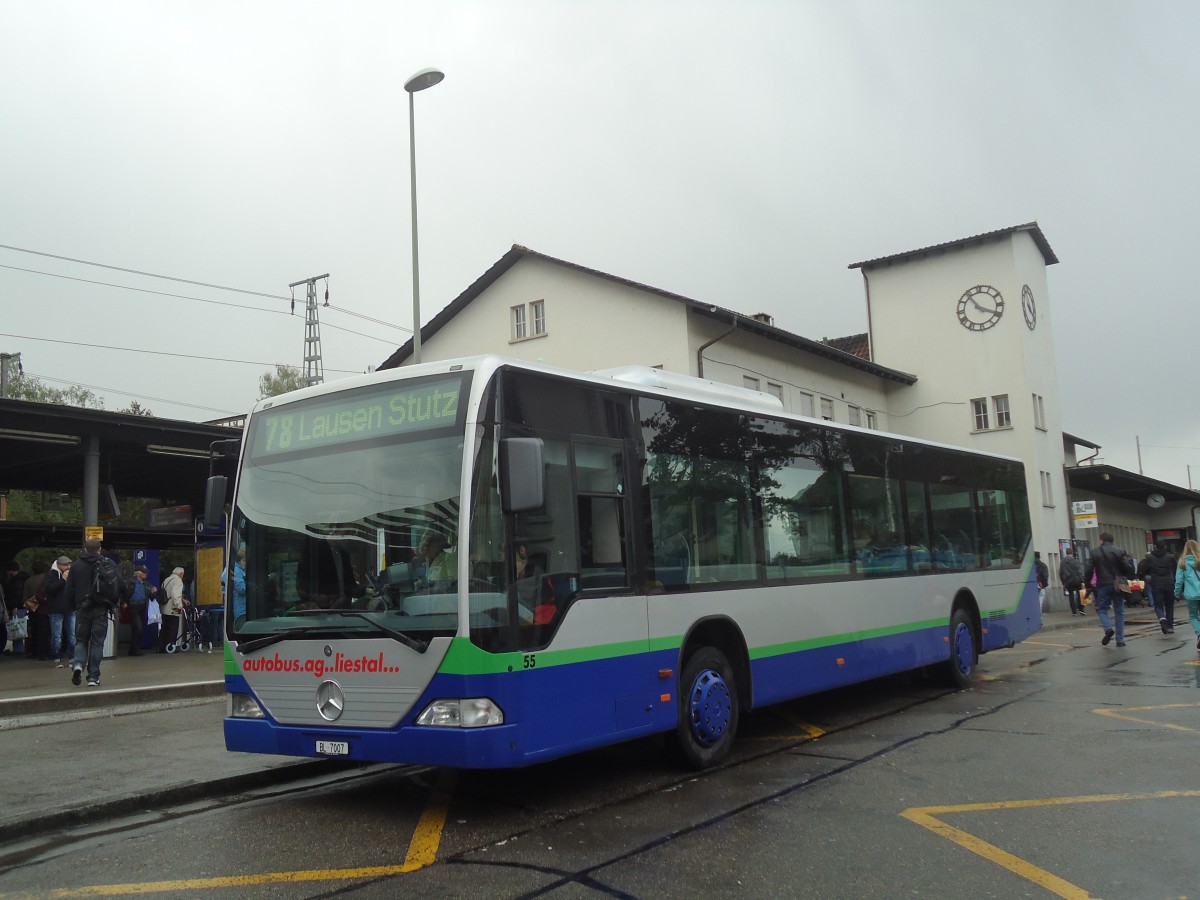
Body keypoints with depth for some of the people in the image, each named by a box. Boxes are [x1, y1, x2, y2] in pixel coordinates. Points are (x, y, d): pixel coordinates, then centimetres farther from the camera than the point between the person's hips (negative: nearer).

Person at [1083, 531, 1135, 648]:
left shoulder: (1096, 553, 1)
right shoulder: (1119, 551, 0)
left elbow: (1089, 571, -2)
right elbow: (1128, 569, -7)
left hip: (1103, 586, -1)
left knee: (1102, 609, 11)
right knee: (1119, 611, 8)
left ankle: (1108, 628, -18)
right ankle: (1120, 640, 6)